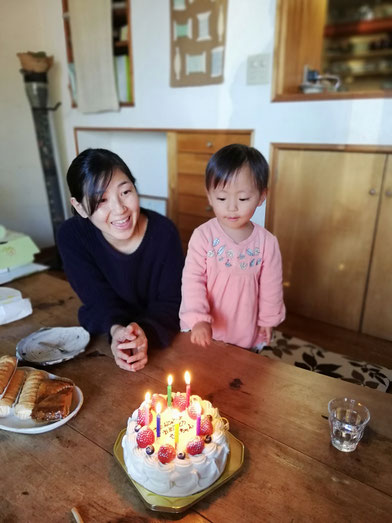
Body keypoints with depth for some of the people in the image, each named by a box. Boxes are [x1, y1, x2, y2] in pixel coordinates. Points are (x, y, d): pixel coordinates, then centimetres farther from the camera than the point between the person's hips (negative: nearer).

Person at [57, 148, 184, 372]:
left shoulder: (164, 231, -20)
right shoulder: (71, 236, -17)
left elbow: (170, 303, -17)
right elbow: (98, 300, -15)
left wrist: (145, 332, -37)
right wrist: (116, 330, -36)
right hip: (102, 335, 1)